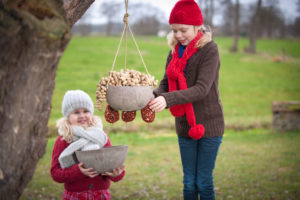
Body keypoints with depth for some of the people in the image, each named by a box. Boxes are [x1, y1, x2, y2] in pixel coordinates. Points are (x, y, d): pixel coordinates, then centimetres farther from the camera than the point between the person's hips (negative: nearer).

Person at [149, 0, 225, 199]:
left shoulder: (209, 49, -14)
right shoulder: (175, 52, 5)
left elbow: (202, 89, -24)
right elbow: (165, 84, 3)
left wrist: (168, 99, -36)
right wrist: (153, 97, -20)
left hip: (209, 125, -5)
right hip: (185, 126, 5)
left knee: (204, 182, 1)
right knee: (189, 182, 10)